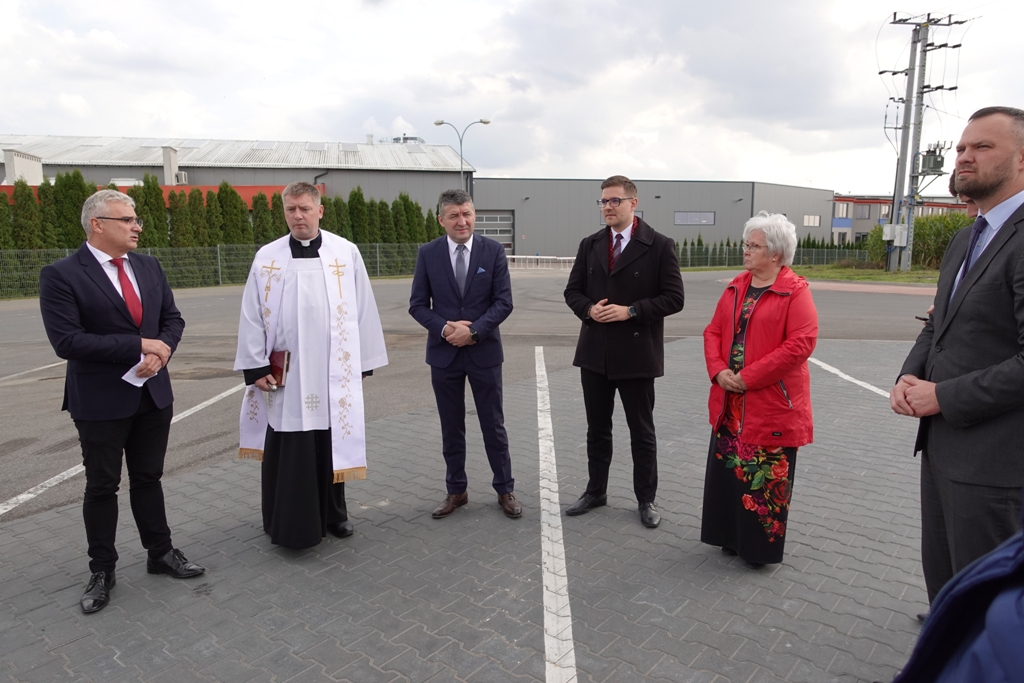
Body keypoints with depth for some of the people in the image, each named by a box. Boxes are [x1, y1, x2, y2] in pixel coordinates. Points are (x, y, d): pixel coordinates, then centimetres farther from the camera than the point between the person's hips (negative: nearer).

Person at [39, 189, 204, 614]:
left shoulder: (149, 267, 5)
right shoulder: (61, 275, -12)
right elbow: (67, 341, -20)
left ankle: (160, 553, 31)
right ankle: (102, 571, 26)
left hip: (153, 394, 5)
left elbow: (172, 319, 6)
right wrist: (139, 346, -21)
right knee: (102, 487, 10)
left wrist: (161, 352, -14)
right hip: (100, 401, -4)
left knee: (148, 479, 16)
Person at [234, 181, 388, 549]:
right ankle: (290, 523, 22)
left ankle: (334, 513, 30)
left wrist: (364, 361, 1)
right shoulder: (267, 257, 1)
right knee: (287, 453, 6)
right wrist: (256, 367, -2)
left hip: (334, 371, 0)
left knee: (332, 445, 12)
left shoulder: (346, 253, -1)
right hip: (284, 373, 0)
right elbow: (251, 316, 2)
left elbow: (363, 310, 1)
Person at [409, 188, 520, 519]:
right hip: (444, 353, 1)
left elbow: (504, 301, -6)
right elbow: (418, 304, 0)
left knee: (493, 425, 8)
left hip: (484, 351, -1)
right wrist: (445, 328, -16)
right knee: (451, 427, 12)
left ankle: (505, 489, 23)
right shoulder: (428, 253, -1)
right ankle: (456, 490, 26)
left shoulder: (493, 250, -3)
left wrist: (474, 331, -18)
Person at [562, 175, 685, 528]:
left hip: (636, 354, -4)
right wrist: (589, 309, -11)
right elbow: (573, 290, 11)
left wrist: (630, 311, -19)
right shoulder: (589, 245, 7)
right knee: (597, 428, 16)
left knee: (642, 432, 9)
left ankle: (646, 499, 24)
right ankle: (596, 491, 32)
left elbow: (673, 297, -9)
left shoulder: (659, 245, -6)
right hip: (595, 353, 4)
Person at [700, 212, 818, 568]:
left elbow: (800, 344, -18)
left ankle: (761, 546, 22)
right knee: (728, 470, 13)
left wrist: (749, 377, -19)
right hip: (730, 403, 6)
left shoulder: (795, 292, -9)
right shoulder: (735, 288, 10)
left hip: (771, 404, -6)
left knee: (765, 478, 5)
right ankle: (732, 537, 30)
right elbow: (713, 332, 10)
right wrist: (718, 371, -8)